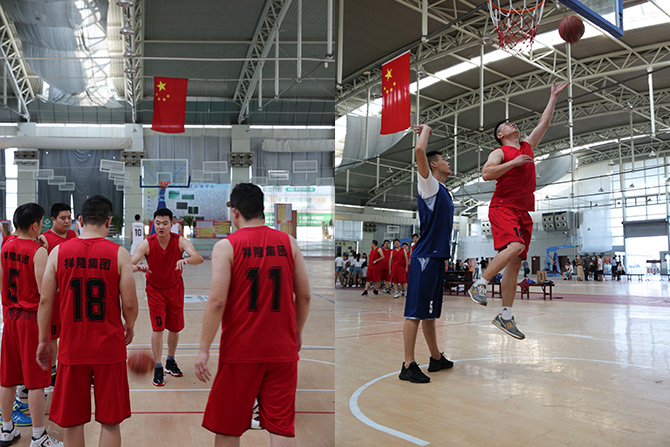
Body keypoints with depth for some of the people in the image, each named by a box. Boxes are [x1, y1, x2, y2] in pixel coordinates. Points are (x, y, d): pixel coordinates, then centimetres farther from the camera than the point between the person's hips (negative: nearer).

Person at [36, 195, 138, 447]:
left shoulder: (58, 252, -1)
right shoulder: (119, 254, -7)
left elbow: (45, 301, 1)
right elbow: (129, 304, -7)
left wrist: (43, 340, 13)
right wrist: (130, 327, 13)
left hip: (72, 348, 2)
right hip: (109, 348, -2)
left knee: (72, 422, 14)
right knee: (110, 422, 9)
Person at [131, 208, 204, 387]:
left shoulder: (180, 241, -21)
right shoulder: (147, 244, -22)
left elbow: (199, 258, -37)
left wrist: (186, 260, -59)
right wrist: (138, 267, -55)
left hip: (175, 288, 2)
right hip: (155, 290, -2)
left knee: (175, 328, 11)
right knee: (158, 328, -8)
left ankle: (170, 362, 32)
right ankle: (158, 369, 4)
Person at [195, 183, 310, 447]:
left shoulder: (226, 246, -6)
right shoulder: (288, 243, 4)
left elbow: (217, 301, -13)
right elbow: (304, 296, 5)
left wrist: (203, 349, -7)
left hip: (240, 350, -2)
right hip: (282, 349, 3)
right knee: (281, 426, 7)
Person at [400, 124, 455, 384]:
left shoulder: (443, 192, 22)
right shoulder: (429, 184, -5)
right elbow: (419, 151, -21)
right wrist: (426, 130, -3)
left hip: (437, 257, 9)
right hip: (424, 258, -9)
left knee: (429, 312, 17)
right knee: (415, 313, -7)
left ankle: (436, 359, 27)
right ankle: (408, 366, -4)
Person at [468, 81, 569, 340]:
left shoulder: (527, 147, 22)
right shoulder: (500, 152, 2)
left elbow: (544, 123, 29)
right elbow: (486, 174, -14)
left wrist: (554, 97, 31)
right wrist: (514, 162, -16)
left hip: (523, 211, 7)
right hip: (503, 207, -7)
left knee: (515, 263, 1)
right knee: (515, 246, -31)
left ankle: (505, 316, 3)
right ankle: (480, 284, -19)